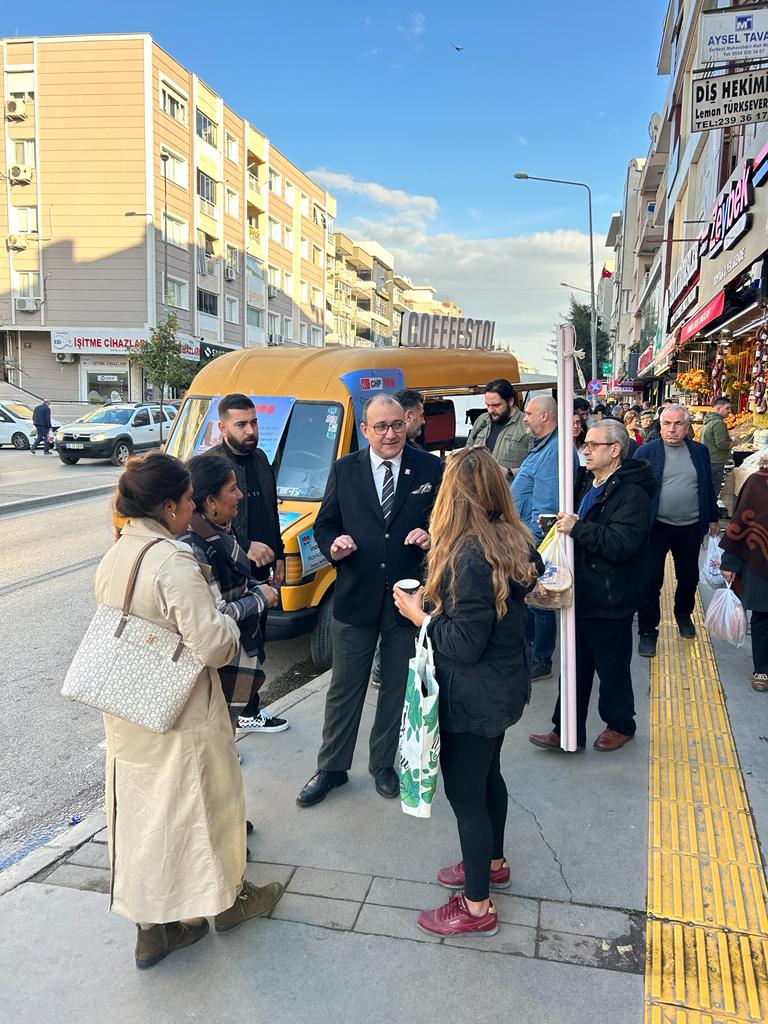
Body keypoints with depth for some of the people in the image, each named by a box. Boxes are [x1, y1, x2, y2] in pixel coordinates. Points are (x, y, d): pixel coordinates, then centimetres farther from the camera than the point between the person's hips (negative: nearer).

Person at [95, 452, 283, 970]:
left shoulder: (113, 557, 1)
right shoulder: (173, 562, -25)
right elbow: (213, 645, -27)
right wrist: (227, 620, -6)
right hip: (181, 715, -7)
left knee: (140, 810, 17)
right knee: (201, 803, 14)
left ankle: (151, 927, 32)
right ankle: (227, 898, 37)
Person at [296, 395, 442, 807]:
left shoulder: (430, 469, -2)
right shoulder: (344, 470, 1)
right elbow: (324, 524, 6)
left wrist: (432, 538, -17)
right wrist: (333, 546, -15)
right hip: (355, 597, 0)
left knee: (397, 688, 15)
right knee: (344, 689, 12)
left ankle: (383, 764, 35)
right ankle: (331, 768, 29)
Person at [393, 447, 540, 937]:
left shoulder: (469, 556, -29)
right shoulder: (514, 542, -2)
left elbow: (465, 645, -26)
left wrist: (419, 613, -15)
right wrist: (435, 598, 8)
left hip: (473, 698, -9)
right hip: (504, 685, 9)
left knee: (465, 794, 8)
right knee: (488, 774, 27)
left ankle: (477, 906, 25)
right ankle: (493, 863, 48)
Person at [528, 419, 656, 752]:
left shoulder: (631, 493, -17)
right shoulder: (586, 482, 10)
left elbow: (621, 544, -28)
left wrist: (578, 528, -25)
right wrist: (560, 523, 4)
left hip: (610, 600, -8)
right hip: (581, 593, 8)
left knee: (612, 668, 11)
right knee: (576, 667, 15)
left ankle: (620, 724, 33)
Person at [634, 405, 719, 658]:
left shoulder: (700, 451, 4)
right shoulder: (646, 452, -6)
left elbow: (708, 488, 12)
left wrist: (713, 518, 15)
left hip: (690, 528, 4)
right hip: (656, 527, -3)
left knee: (689, 577, 19)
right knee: (651, 581, -1)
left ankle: (684, 614, 44)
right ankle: (647, 631, 12)